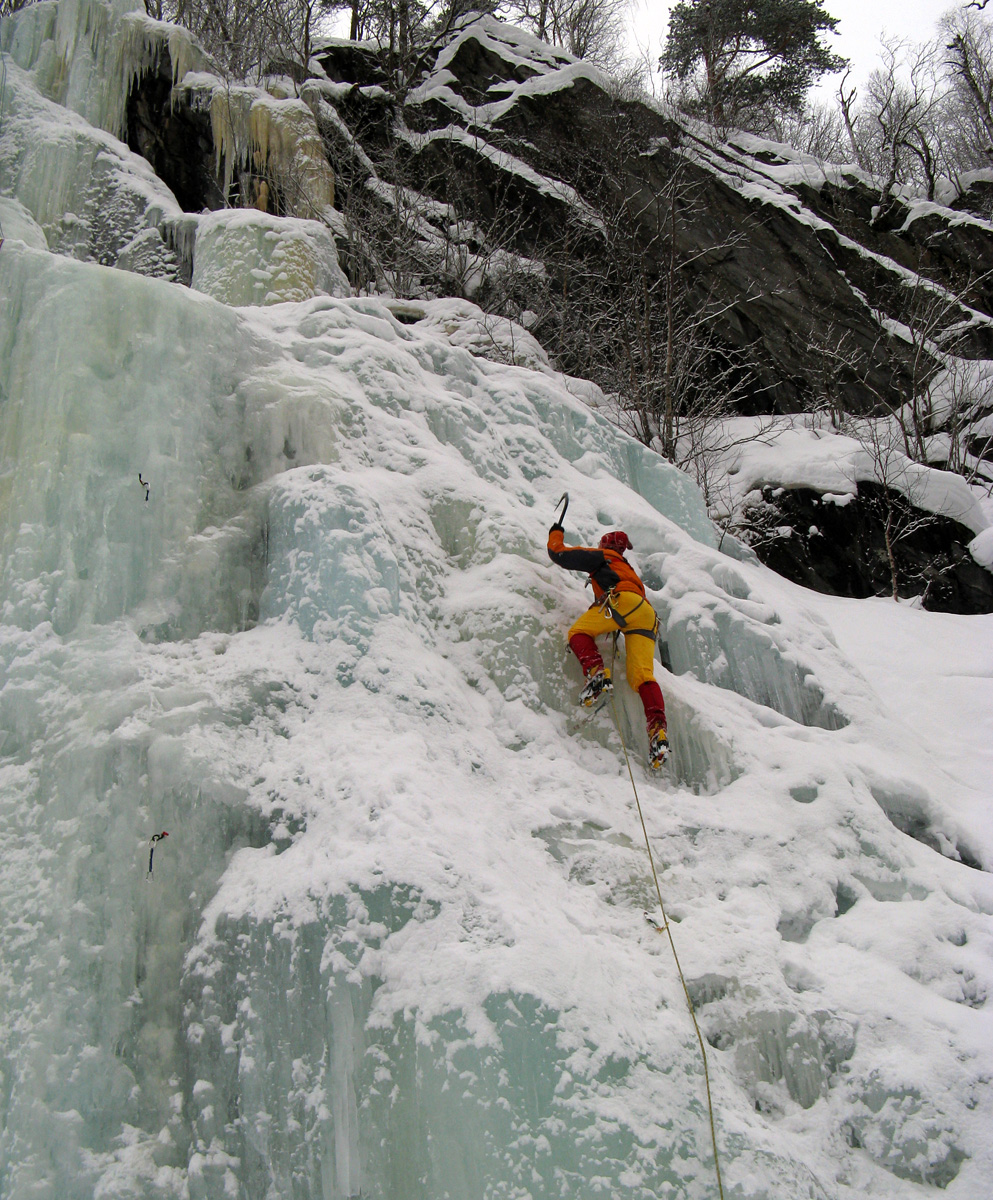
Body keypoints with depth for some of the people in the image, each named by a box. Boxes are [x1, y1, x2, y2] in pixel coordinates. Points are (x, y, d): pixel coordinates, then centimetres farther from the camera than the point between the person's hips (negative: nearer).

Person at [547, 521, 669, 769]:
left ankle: (597, 673, -22)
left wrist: (556, 534, 35)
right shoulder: (627, 568, 43)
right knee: (642, 676, -6)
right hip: (646, 615, 6)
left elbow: (560, 554, 16)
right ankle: (658, 728, -26)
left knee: (578, 631, 6)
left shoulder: (602, 557, 22)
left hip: (623, 600, -6)